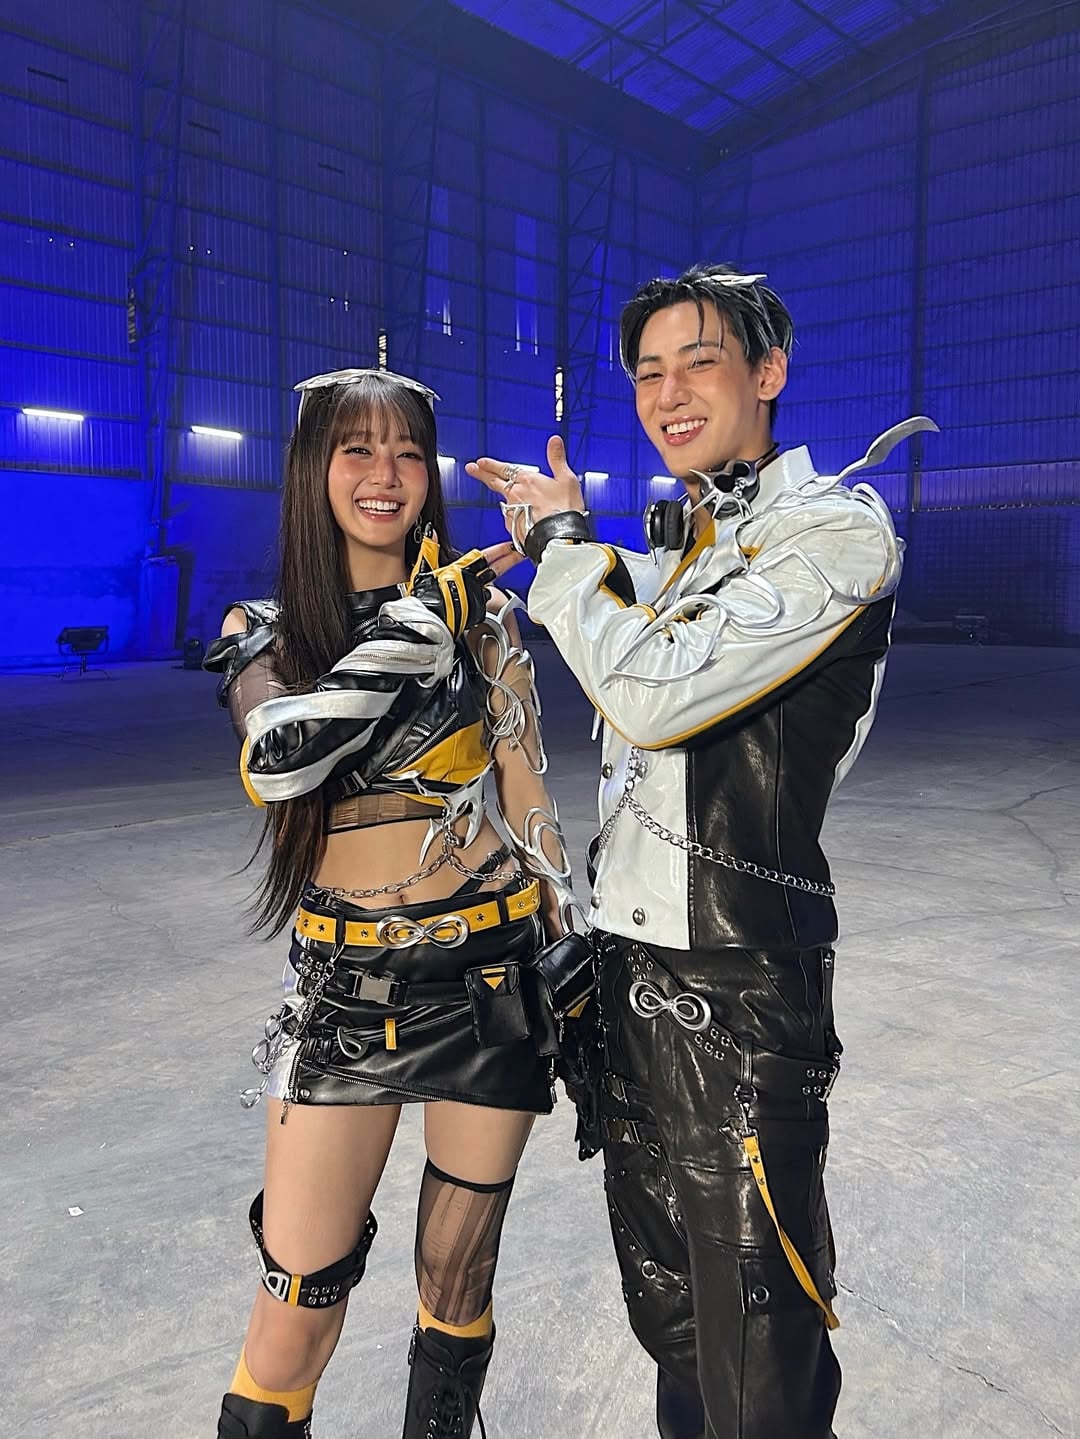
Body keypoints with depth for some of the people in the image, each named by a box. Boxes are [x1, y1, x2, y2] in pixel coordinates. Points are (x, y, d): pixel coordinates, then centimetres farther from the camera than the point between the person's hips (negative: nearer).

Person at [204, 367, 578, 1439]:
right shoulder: (262, 632, 1)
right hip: (344, 988, 0)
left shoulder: (481, 613, -1)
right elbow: (275, 763, -21)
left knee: (457, 1277, 15)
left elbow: (531, 806, 2)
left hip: (492, 972, 0)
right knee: (298, 1303, 5)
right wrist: (419, 621, -21)